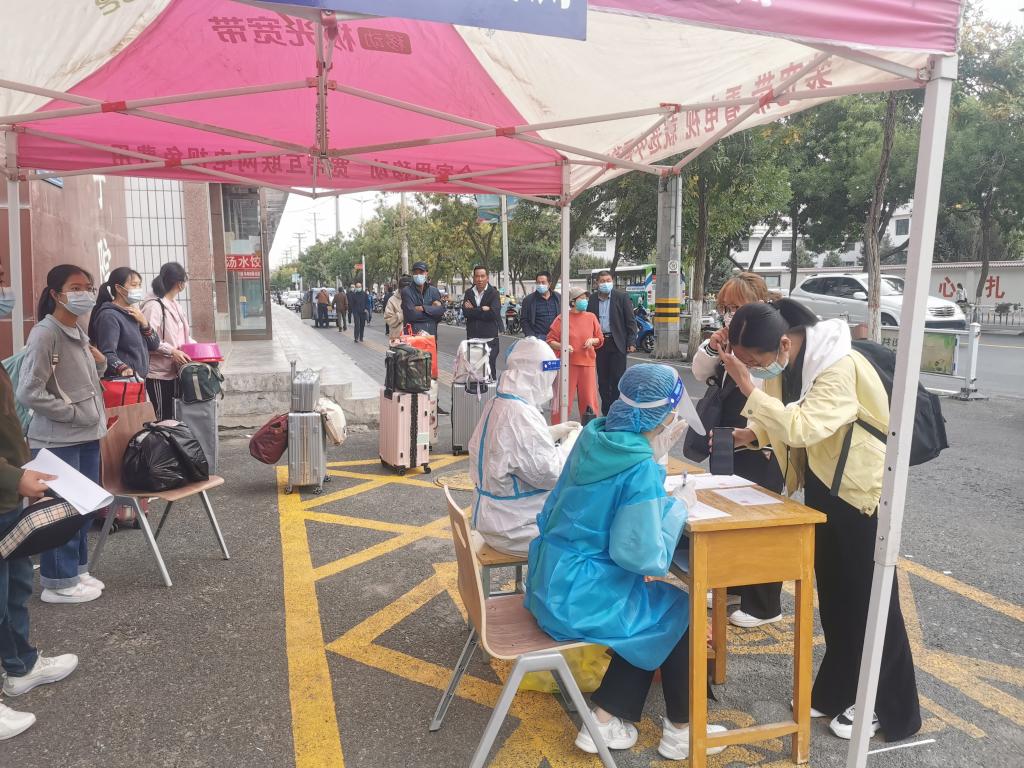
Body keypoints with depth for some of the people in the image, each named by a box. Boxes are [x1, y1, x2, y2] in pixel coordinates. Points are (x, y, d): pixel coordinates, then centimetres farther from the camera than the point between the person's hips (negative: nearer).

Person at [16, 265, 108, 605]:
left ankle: (76, 570, 29)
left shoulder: (80, 333, 12)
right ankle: (59, 583, 13)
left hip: (88, 436, 8)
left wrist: (100, 362, 5)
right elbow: (28, 393, -18)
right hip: (58, 440, -8)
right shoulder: (44, 334, -14)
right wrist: (72, 412, -16)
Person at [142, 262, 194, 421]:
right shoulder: (153, 305, -15)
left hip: (173, 370, 9)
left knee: (171, 415, 14)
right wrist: (172, 351, -24)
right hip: (158, 372, -9)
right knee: (161, 418, -1)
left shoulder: (174, 304, 13)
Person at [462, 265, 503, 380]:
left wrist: (474, 310, -8)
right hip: (472, 338, 3)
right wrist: (482, 310, -10)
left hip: (490, 338, -3)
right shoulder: (469, 293, 11)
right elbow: (465, 311, -4)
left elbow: (494, 312, -15)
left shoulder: (493, 293, 0)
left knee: (490, 369, -3)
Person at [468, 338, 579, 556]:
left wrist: (553, 433, 12)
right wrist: (571, 441, -9)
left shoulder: (496, 404, 3)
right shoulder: (521, 415, -27)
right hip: (512, 528, -10)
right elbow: (549, 473, -23)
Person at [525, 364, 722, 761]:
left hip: (554, 577, 8)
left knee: (653, 615, 22)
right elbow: (644, 557, -23)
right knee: (680, 610, 10)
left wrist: (659, 449, 11)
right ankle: (679, 731, 27)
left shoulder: (597, 436, -1)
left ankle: (604, 719, 25)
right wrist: (677, 505, -9)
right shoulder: (641, 470, -24)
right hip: (576, 594, -8)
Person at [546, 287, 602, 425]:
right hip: (567, 364, -3)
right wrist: (562, 346, -18)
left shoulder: (591, 317, 8)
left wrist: (592, 341, -5)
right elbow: (550, 341, -1)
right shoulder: (562, 318, -2)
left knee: (588, 399, 6)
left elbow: (600, 340, 16)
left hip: (587, 363, 3)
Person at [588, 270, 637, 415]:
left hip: (617, 343, -3)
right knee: (603, 380, 8)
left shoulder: (622, 298, 0)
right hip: (599, 343, 3)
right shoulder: (592, 301, 7)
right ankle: (606, 412, 17)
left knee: (617, 378, -4)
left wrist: (632, 343, -8)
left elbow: (630, 321, -2)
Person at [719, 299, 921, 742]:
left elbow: (804, 426, -39)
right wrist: (752, 435, -11)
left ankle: (891, 709, 22)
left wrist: (749, 387, -37)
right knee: (831, 592, 17)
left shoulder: (840, 366, -29)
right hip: (821, 482, 8)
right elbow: (784, 419, 7)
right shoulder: (785, 360, -4)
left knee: (868, 598, 4)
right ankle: (838, 691, 33)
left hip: (862, 487, -8)